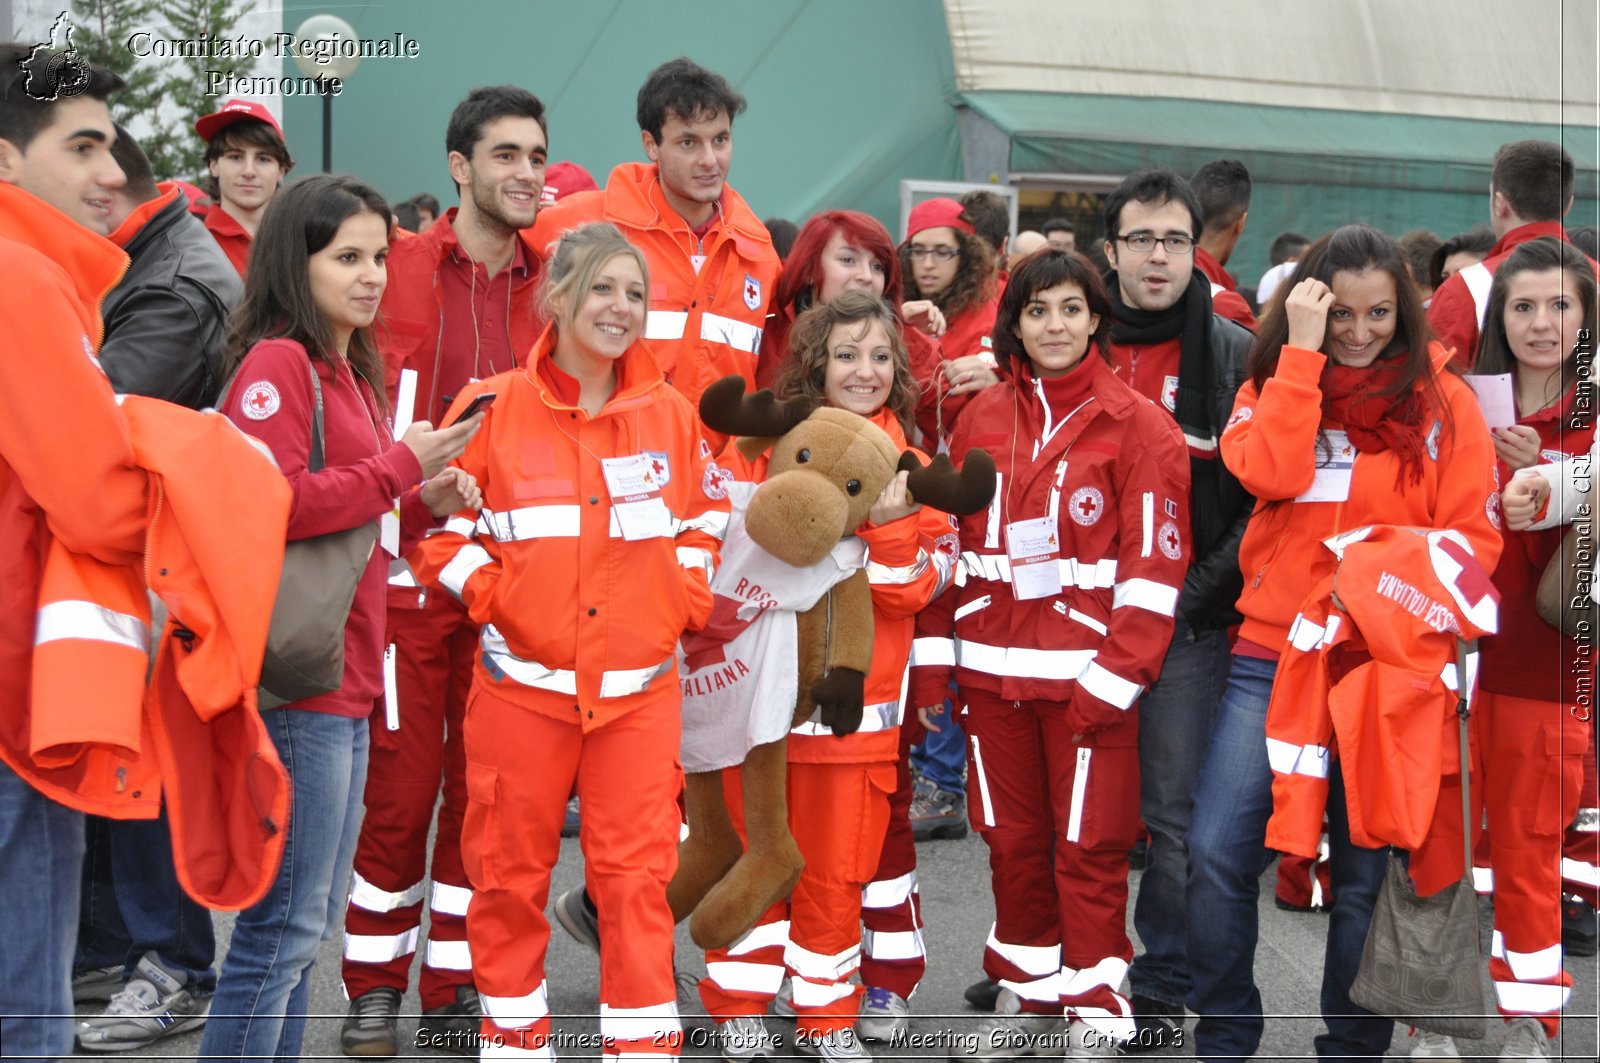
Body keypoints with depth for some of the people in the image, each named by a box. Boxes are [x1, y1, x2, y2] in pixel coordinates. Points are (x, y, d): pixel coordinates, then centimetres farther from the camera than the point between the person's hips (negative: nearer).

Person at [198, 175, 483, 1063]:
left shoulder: (348, 370, 19)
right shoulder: (276, 363, -9)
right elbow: (271, 504, -22)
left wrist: (425, 504, 8)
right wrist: (402, 465, -15)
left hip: (345, 679, 10)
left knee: (310, 921, 15)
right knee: (285, 924, -7)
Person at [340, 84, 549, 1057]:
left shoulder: (548, 283, 9)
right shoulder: (399, 270, -2)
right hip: (410, 563, -3)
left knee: (485, 783, 9)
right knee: (401, 783, 1)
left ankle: (458, 978, 22)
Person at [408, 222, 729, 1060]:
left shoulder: (671, 415, 5)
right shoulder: (494, 409, -3)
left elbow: (707, 514, 19)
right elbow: (439, 522, 3)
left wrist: (685, 596, 5)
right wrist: (490, 593, -8)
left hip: (638, 684, 1)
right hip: (521, 680, -1)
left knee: (637, 873, 0)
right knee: (510, 869, 8)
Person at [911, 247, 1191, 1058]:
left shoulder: (1136, 424, -3)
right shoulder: (982, 418, 10)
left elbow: (1155, 559, -8)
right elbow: (949, 538, 13)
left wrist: (1115, 675, -14)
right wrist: (932, 653, 6)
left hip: (1087, 672, -4)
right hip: (992, 668, 4)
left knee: (1088, 846, 0)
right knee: (1012, 837, 12)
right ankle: (1026, 991, 26)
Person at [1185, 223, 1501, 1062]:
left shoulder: (1442, 399, 3)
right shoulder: (1272, 385, 8)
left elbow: (1473, 538, 0)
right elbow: (1270, 474, -13)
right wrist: (1302, 351, -12)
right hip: (1271, 655, 1)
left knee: (1367, 874, 4)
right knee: (1218, 853, -5)